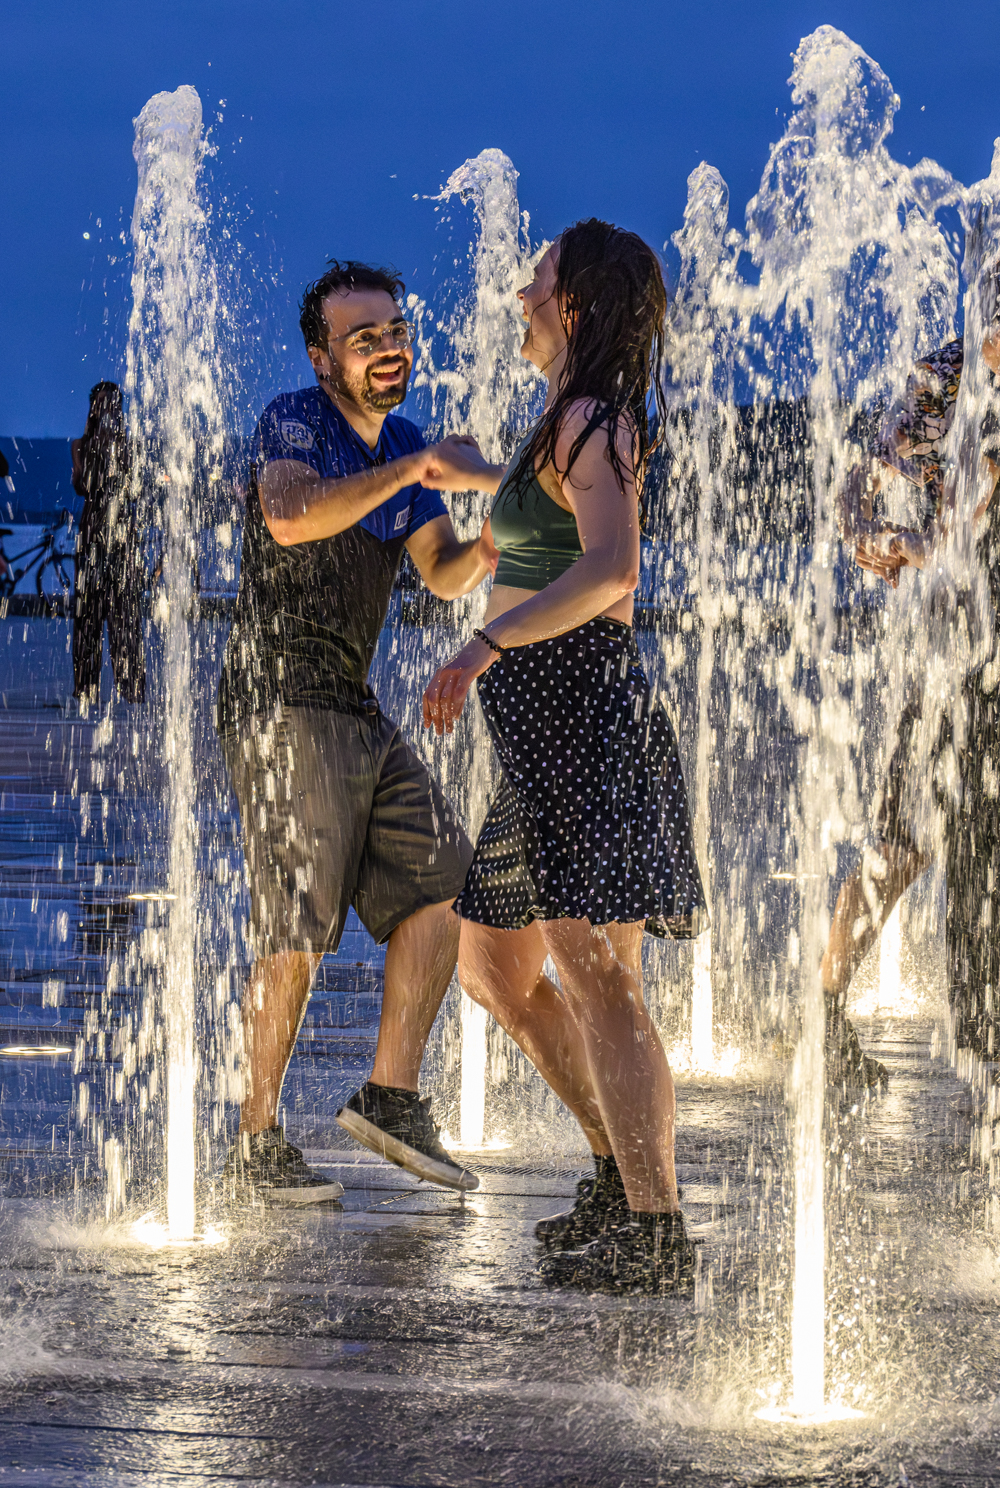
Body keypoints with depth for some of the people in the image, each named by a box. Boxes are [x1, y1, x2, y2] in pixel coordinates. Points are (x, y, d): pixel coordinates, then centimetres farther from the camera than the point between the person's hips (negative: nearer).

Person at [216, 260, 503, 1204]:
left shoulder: (403, 445, 14)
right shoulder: (292, 421, -10)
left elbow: (440, 574, 16)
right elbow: (291, 517, -31)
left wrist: (489, 546, -6)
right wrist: (416, 470, -30)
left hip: (354, 710, 8)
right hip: (280, 701, -8)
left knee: (440, 880, -1)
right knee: (297, 928, -8)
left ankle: (390, 1095, 3)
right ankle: (254, 1143, 0)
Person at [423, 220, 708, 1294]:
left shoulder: (590, 422, -11)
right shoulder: (572, 424, 20)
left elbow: (612, 566, -28)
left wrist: (487, 643, -37)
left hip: (580, 705, -11)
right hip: (544, 722, 11)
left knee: (595, 974, -15)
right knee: (492, 966, 18)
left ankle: (655, 1232, -17)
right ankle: (622, 1171, 24)